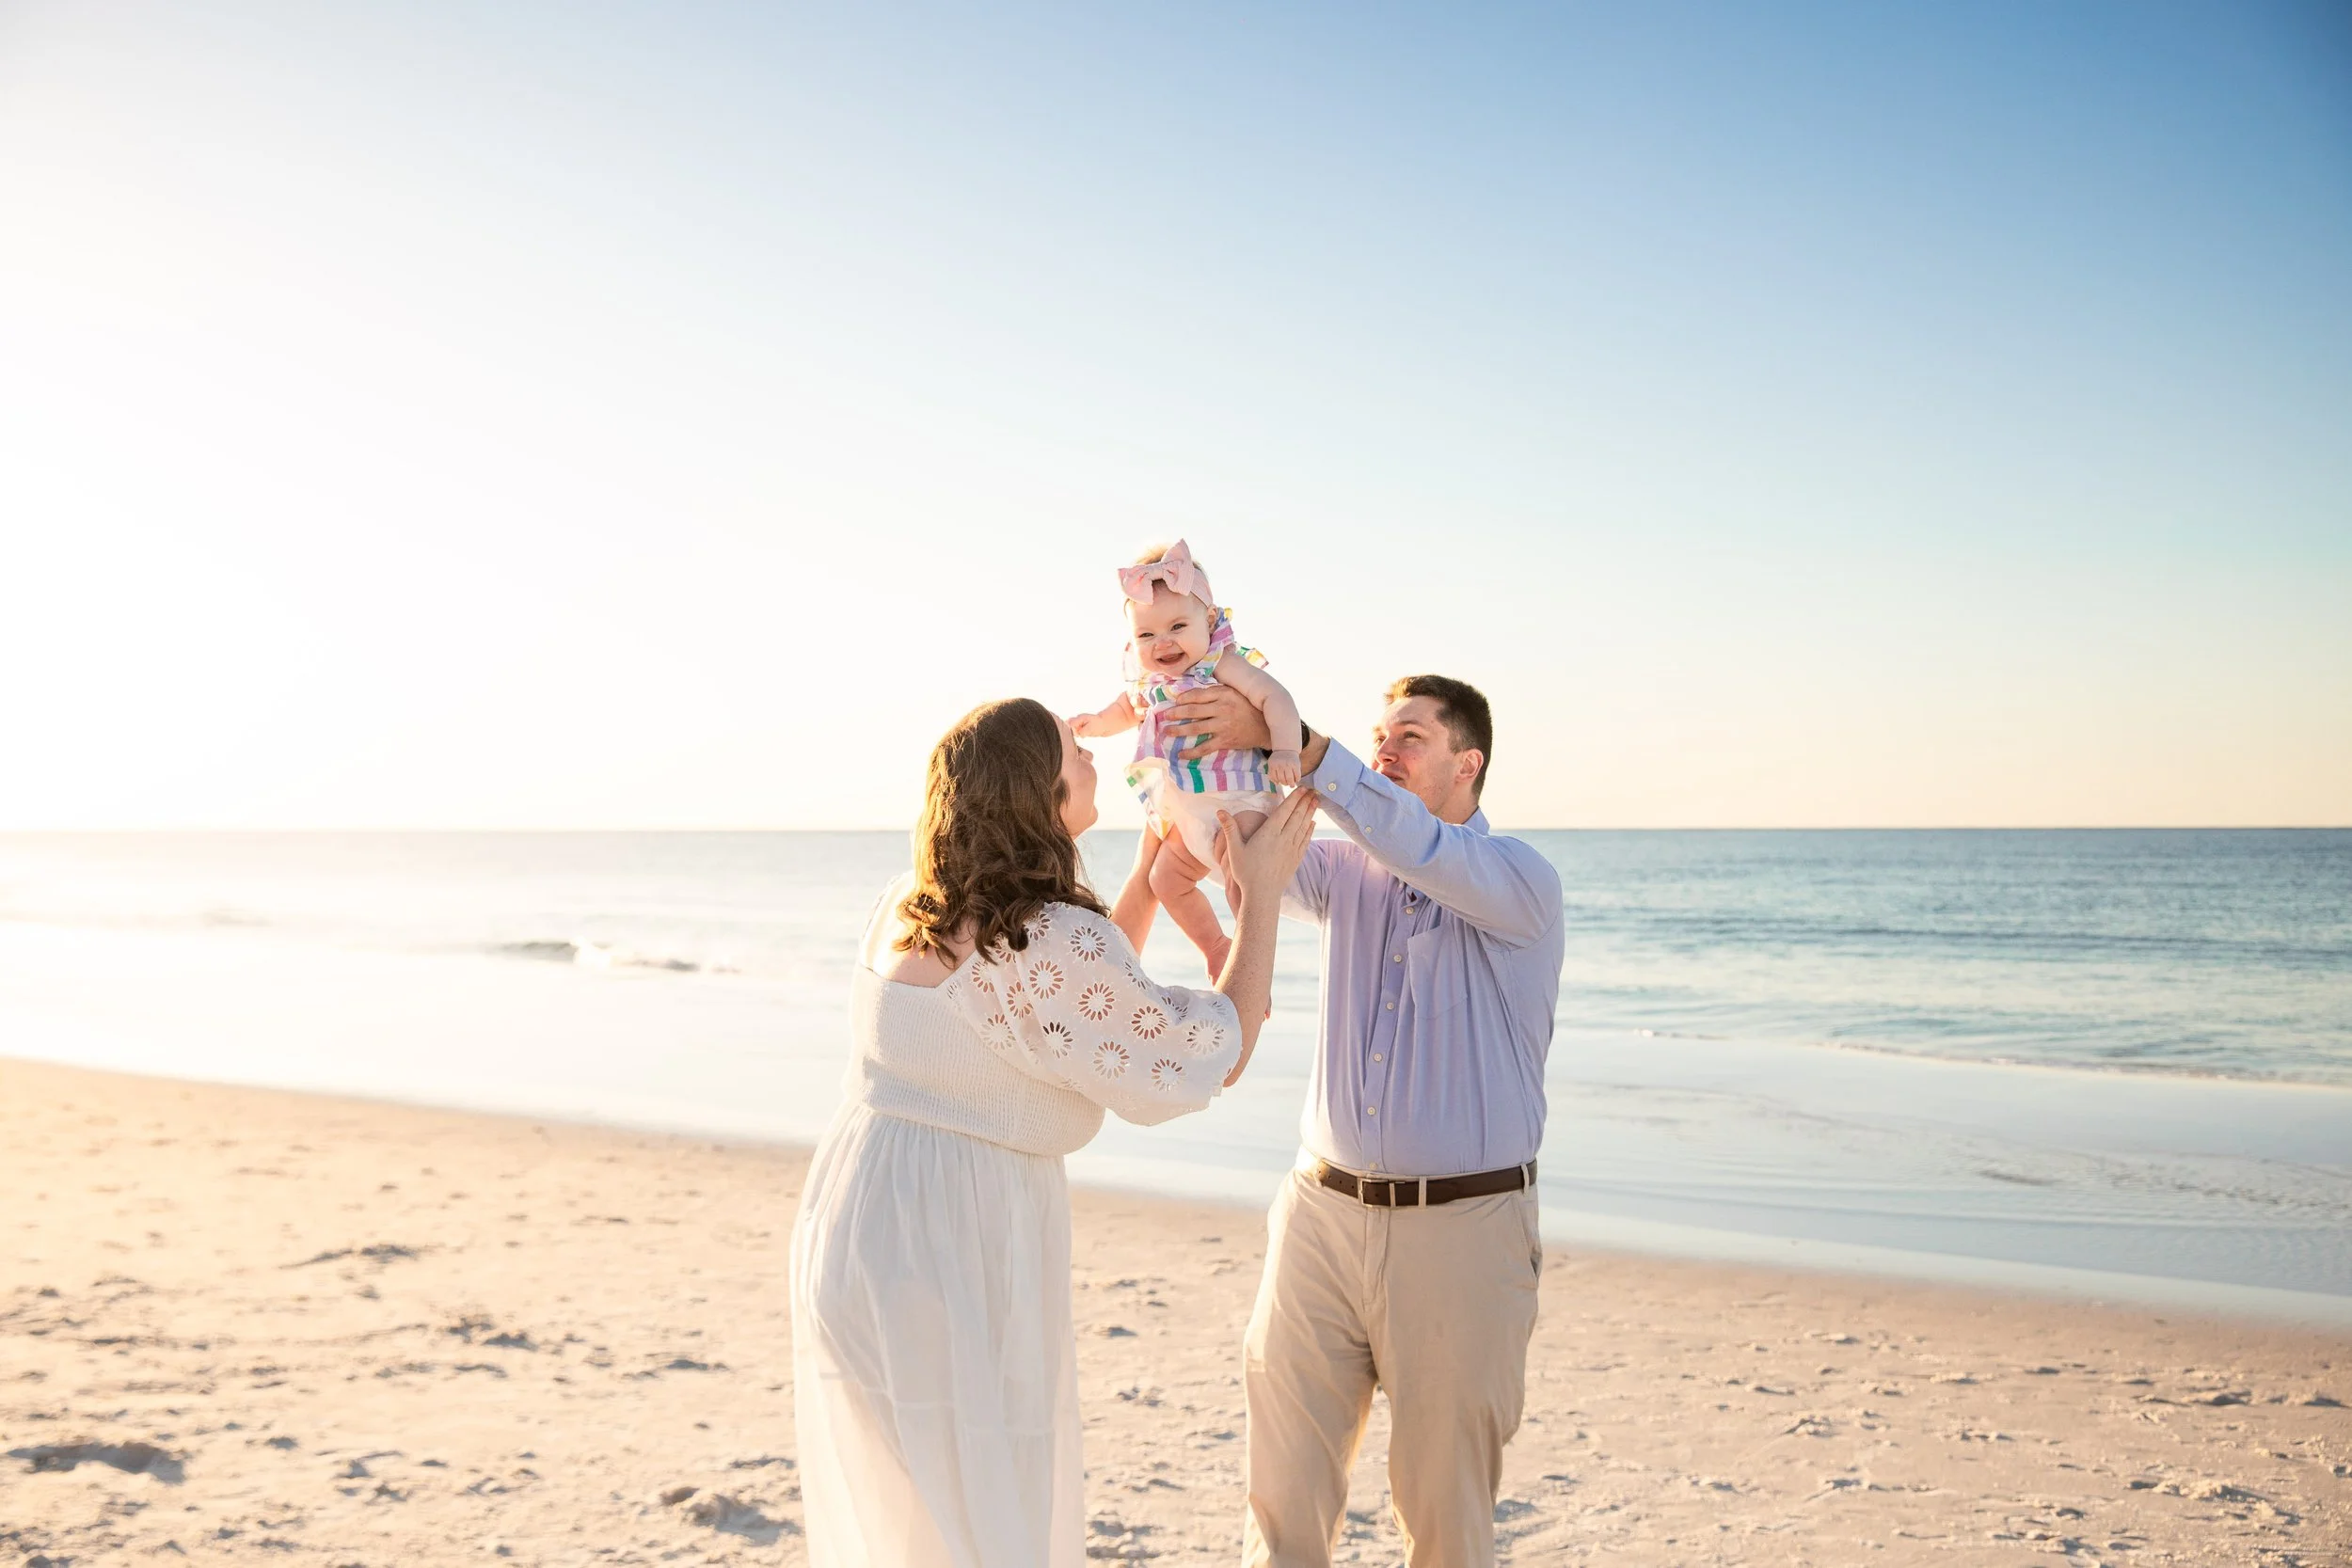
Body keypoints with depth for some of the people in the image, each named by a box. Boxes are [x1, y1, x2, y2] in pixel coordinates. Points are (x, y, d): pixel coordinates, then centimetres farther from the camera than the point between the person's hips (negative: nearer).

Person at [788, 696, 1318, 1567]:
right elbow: (1218, 1056, -11)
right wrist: (1260, 894, -1)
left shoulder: (912, 907, 6)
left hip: (855, 1215, 9)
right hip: (950, 1245, -9)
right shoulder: (1048, 938, -21)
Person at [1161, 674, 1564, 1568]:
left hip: (1461, 1227, -4)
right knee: (1284, 1494, 4)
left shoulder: (1520, 882, -6)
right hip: (1324, 1214, 4)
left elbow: (1414, 842, -23)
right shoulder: (1344, 874, 10)